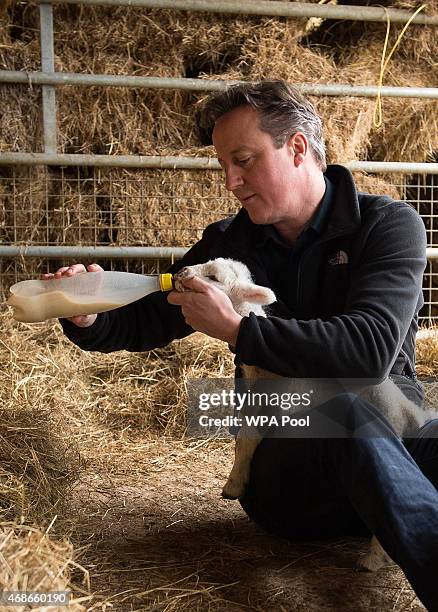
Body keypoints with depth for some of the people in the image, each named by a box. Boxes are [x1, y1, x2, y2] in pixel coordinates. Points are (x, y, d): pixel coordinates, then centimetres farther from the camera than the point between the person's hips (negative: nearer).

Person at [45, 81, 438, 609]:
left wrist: (236, 329, -16)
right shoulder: (229, 244, 9)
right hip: (287, 461, 1)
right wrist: (87, 318, -8)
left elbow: (370, 348, -19)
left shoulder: (387, 224, -2)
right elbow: (143, 321, 16)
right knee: (343, 412, -35)